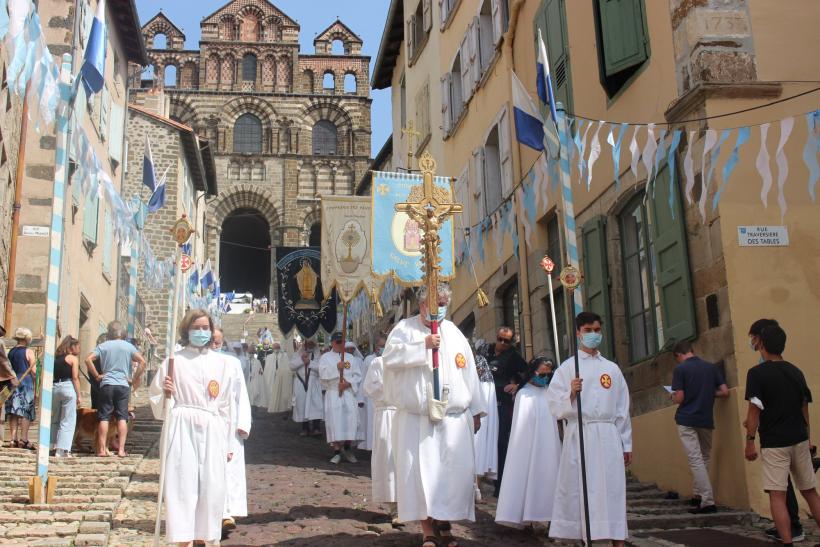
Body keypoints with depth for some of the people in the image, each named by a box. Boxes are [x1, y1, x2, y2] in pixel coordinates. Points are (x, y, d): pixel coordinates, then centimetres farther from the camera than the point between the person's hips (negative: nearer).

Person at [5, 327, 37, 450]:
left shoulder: (10, 352, 12)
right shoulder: (29, 352, -5)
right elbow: (33, 371, -8)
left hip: (12, 383, 5)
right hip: (26, 383, -5)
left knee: (13, 413, 5)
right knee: (26, 412, -4)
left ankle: (14, 439, 3)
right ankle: (23, 440, -8)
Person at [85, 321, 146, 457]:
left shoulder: (103, 346, 5)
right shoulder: (129, 347, 4)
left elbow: (88, 360, -6)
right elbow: (142, 361, -7)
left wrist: (97, 375, 1)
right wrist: (134, 379, 0)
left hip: (106, 385, 0)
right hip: (123, 385, 0)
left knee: (104, 417, 4)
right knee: (122, 418, 1)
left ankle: (102, 449, 5)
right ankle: (121, 449, -2)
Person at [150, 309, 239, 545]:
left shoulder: (223, 363, 9)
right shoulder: (174, 360, 5)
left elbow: (227, 405, 10)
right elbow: (155, 398, 10)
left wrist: (227, 443, 8)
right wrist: (165, 394, -13)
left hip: (212, 431, 2)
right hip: (182, 428, -1)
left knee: (212, 487, 1)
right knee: (183, 484, -4)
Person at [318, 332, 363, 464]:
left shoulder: (351, 358, 13)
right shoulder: (326, 357, 8)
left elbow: (358, 376, 7)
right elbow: (323, 373, -8)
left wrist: (348, 383, -11)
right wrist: (336, 368, -19)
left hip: (348, 392, 2)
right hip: (333, 393, -2)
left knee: (350, 420, -7)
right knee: (334, 421, -8)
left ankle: (348, 447, 12)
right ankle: (337, 452, -1)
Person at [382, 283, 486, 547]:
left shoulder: (454, 333, 13)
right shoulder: (405, 327, 5)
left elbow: (469, 371, 13)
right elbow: (389, 356, -11)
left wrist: (476, 410, 11)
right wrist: (423, 345, -16)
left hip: (454, 418, 3)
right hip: (416, 418, -3)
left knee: (455, 471, 1)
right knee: (420, 471, -4)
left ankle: (444, 523, 16)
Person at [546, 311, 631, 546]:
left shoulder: (612, 368, 14)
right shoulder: (568, 367, 6)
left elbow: (622, 408, 14)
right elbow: (556, 407, 0)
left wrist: (626, 444, 12)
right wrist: (571, 395, -19)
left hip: (608, 436, 2)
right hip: (579, 435, -2)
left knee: (612, 491, -2)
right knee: (580, 490, -3)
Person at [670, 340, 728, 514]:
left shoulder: (680, 369, -8)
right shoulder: (711, 367, 6)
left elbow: (679, 398, -12)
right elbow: (725, 392, 4)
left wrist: (673, 397, 10)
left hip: (687, 420, -5)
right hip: (706, 420, 5)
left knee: (696, 460, -6)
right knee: (704, 458, 19)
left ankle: (708, 501, -12)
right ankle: (698, 495, 24)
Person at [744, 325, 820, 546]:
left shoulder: (757, 373, -9)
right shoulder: (796, 372, 8)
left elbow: (754, 411, -13)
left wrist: (750, 441, -7)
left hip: (774, 443, -6)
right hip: (799, 440, 6)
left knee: (777, 495, -5)